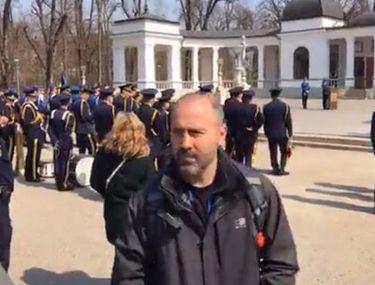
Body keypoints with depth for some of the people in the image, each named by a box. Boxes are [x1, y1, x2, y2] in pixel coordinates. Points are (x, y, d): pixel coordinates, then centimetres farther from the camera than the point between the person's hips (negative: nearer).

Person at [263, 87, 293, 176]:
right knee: (284, 152, 11)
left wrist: (266, 133, 15)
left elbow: (264, 121, 4)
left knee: (273, 153, 12)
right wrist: (290, 134, 3)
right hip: (282, 134, -2)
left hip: (271, 134, 2)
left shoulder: (266, 107, -3)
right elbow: (288, 121, -5)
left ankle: (275, 169, 16)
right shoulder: (285, 106, -9)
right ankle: (281, 169, 6)